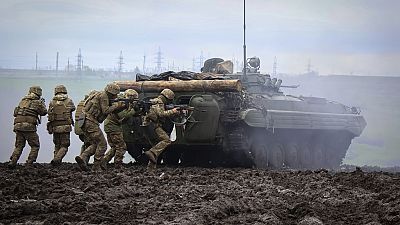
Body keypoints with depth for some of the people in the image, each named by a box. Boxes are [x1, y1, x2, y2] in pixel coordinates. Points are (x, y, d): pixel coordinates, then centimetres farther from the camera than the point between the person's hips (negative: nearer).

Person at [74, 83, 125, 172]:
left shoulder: (102, 96, 24)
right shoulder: (103, 96, -6)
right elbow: (105, 111, -13)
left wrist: (118, 105, 12)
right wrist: (116, 106, -1)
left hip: (84, 123, 10)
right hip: (90, 122, -10)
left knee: (95, 144, 14)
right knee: (102, 144, -4)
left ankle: (82, 157, -5)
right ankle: (96, 167, -4)